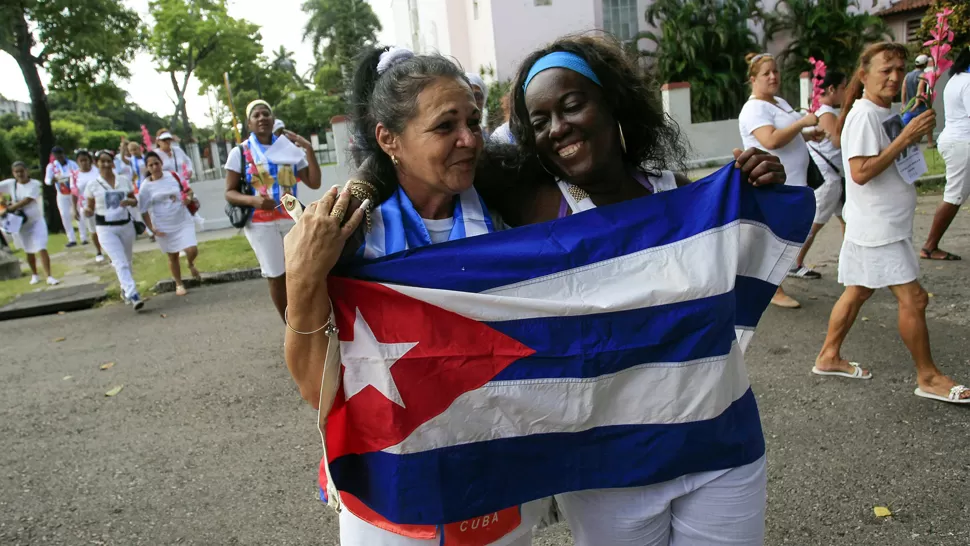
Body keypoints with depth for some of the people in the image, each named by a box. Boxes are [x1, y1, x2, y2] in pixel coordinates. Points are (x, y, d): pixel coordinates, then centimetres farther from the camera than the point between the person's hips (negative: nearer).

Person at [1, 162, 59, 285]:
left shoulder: (35, 184, -11)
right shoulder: (10, 184, -2)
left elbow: (27, 201, -21)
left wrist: (9, 208, -19)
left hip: (36, 221, -3)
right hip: (21, 223, 3)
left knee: (42, 249, -11)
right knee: (29, 251, 15)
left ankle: (49, 277, -11)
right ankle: (34, 275, 32)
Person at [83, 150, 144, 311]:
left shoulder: (124, 181, 4)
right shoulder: (92, 186, -3)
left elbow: (135, 201, 10)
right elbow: (90, 210, 1)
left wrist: (129, 201, -13)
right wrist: (87, 211, -22)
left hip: (126, 225, 3)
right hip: (106, 229, -3)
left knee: (127, 262, 15)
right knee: (121, 263, -14)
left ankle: (125, 290, 36)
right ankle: (133, 295, -20)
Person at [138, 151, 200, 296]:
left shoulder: (173, 176, -2)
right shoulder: (146, 186, -8)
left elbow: (187, 190, 13)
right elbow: (144, 211, -4)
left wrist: (188, 197, -10)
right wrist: (152, 229, -12)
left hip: (183, 221, 1)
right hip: (164, 227, -1)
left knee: (192, 250, -12)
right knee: (173, 257, 12)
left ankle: (191, 265, 25)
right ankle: (179, 284, 30)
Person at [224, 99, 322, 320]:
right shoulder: (240, 152, -1)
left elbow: (314, 183, 0)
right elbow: (230, 192, -2)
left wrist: (309, 149, -8)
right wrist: (252, 200, -21)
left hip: (291, 219, 2)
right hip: (260, 223, -2)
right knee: (277, 277, 5)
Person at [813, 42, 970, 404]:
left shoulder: (887, 113, 13)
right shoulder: (863, 115, -17)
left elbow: (901, 160, 22)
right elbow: (861, 172, -24)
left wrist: (922, 127, 7)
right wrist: (905, 138, -23)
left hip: (888, 224, 10)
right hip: (877, 228, -10)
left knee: (858, 291, 15)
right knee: (913, 298, -4)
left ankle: (829, 357, 25)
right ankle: (928, 377, 8)